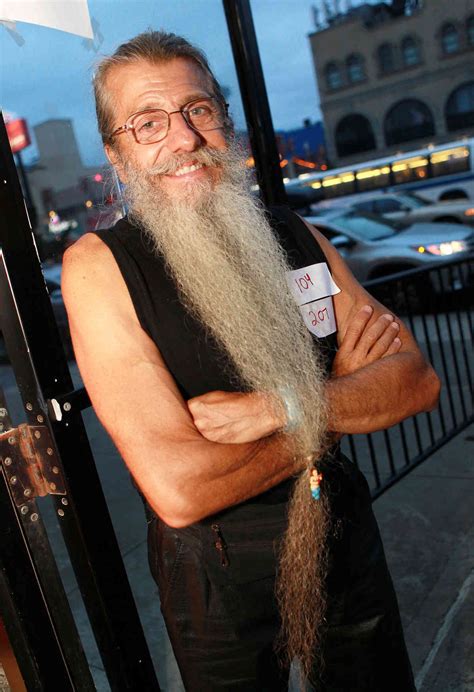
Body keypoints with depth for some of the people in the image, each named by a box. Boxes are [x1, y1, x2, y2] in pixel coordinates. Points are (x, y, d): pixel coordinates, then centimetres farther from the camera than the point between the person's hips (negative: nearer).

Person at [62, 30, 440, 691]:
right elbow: (178, 489, -27)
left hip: (344, 535, 4)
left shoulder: (294, 234, -3)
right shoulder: (99, 265, -18)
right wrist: (341, 380, -16)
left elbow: (418, 379, -6)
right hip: (216, 573, -4)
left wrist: (283, 408, -24)